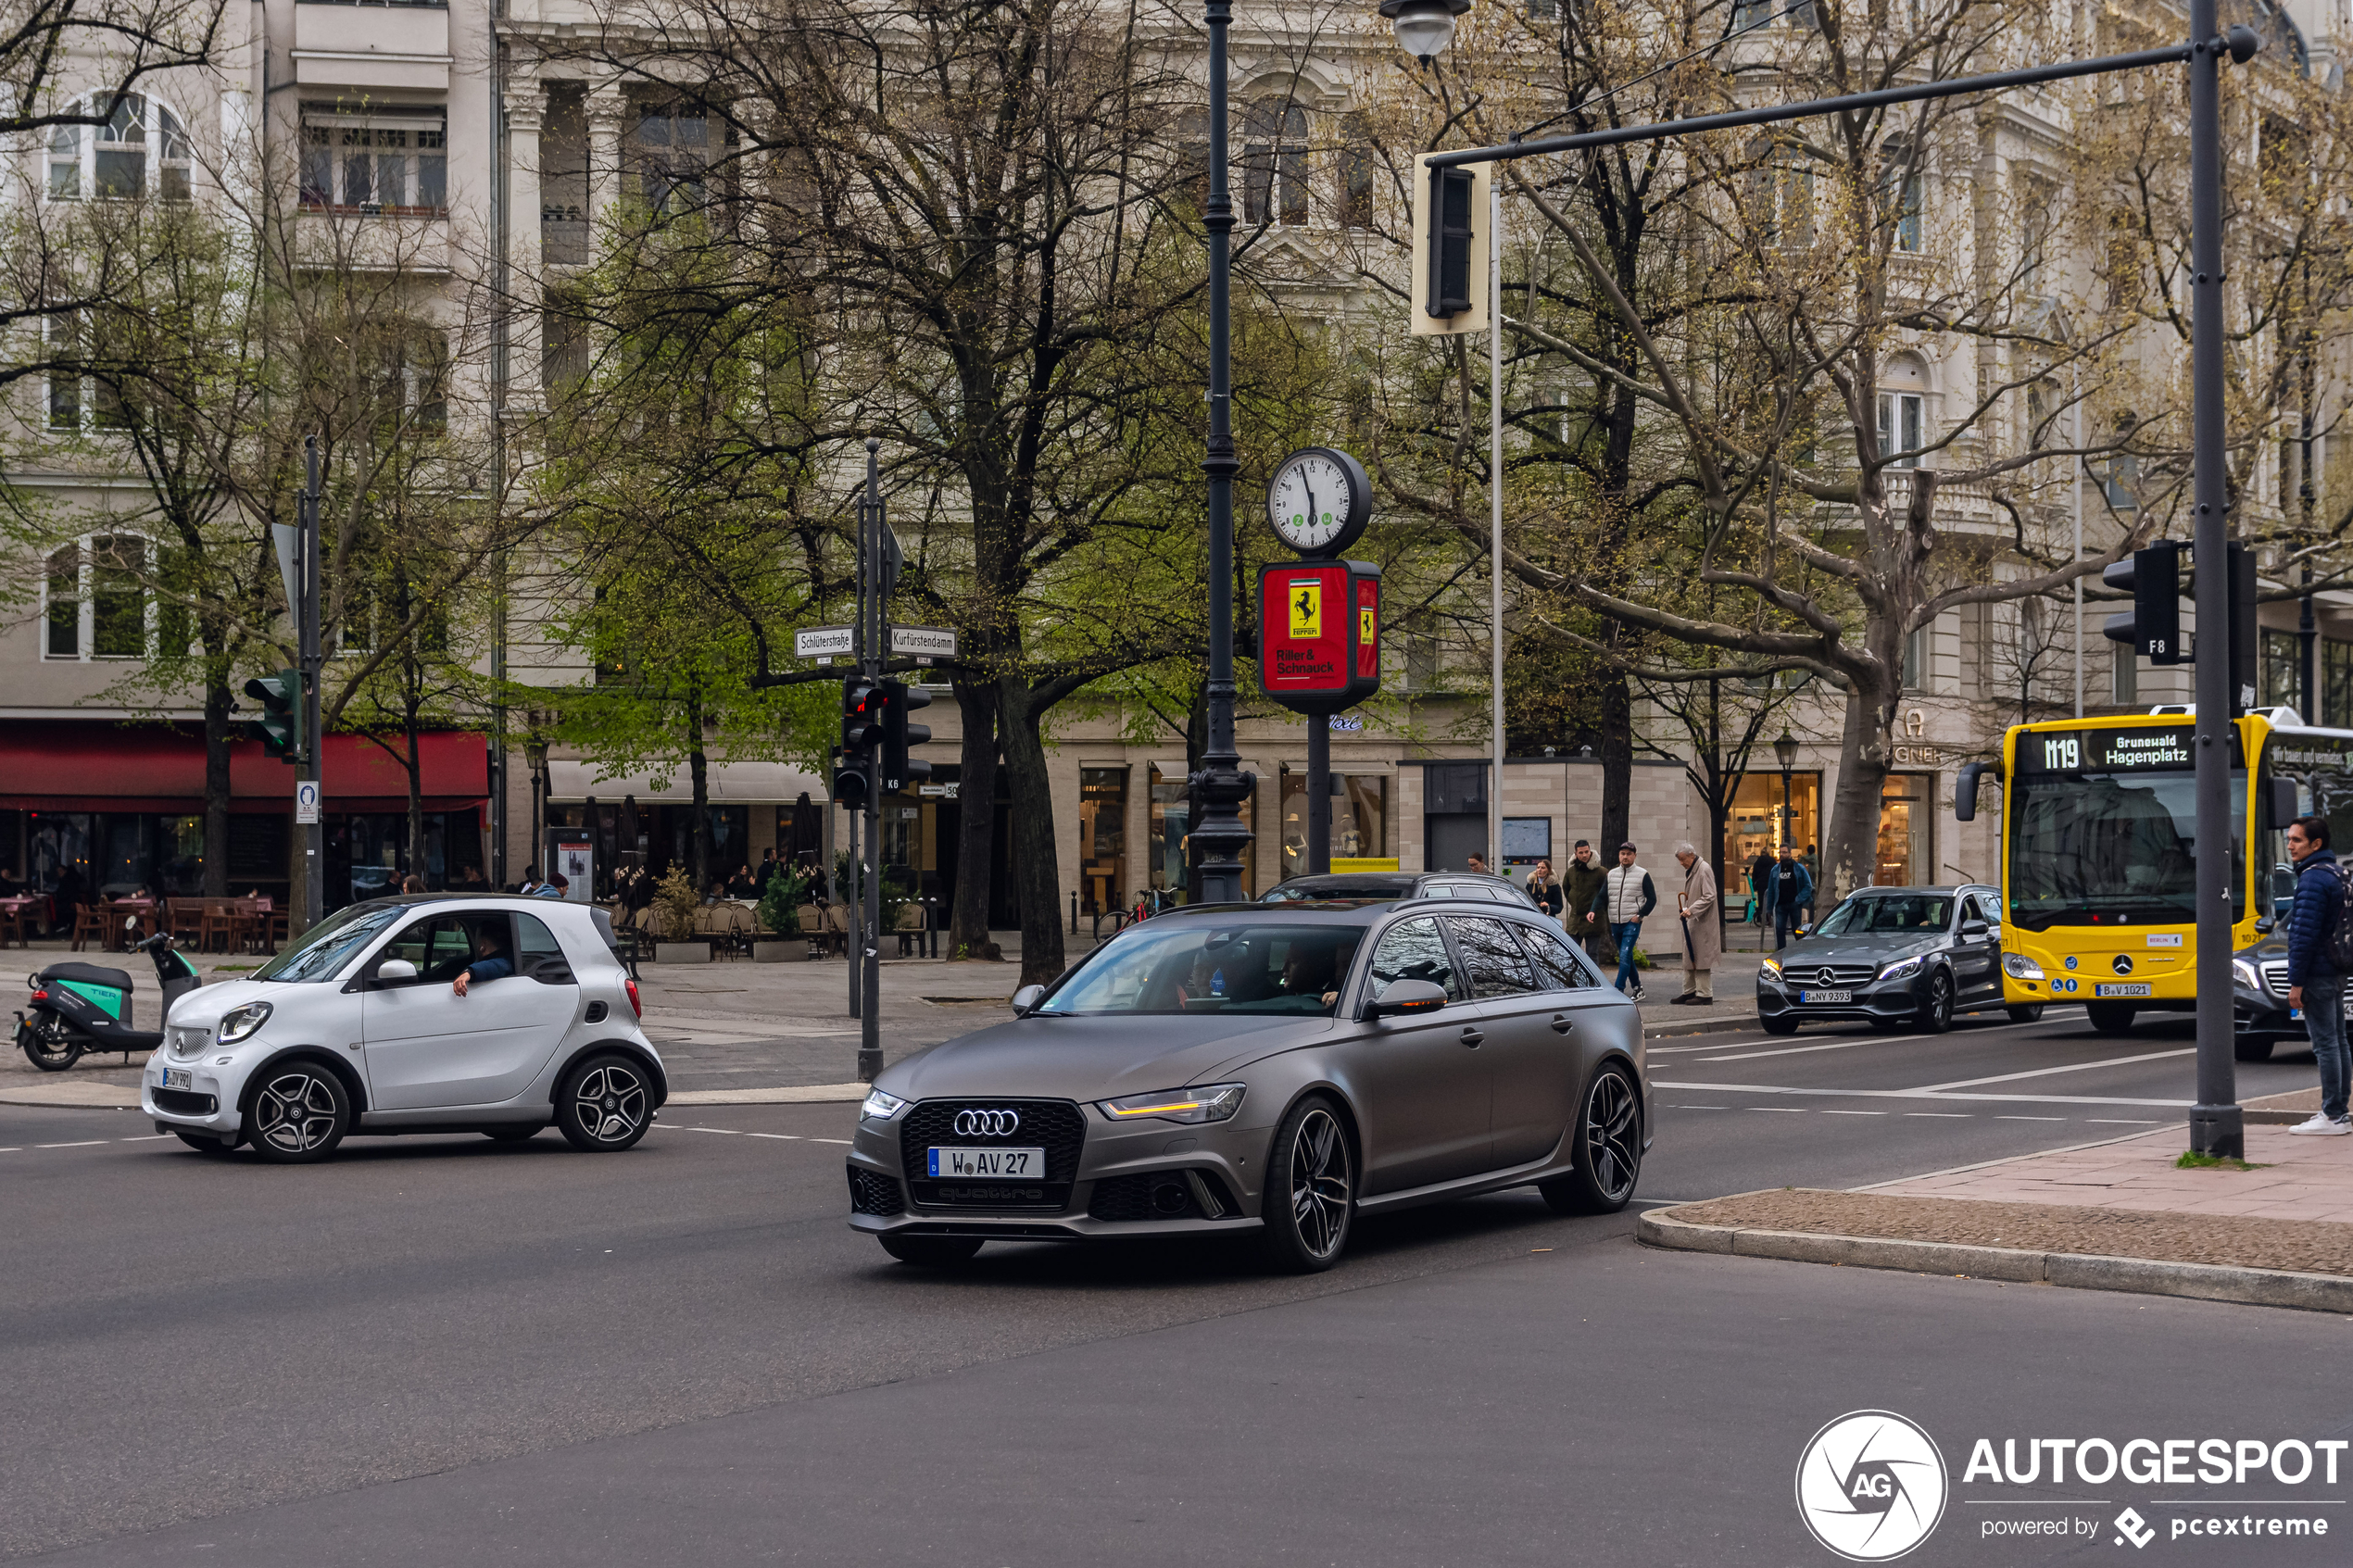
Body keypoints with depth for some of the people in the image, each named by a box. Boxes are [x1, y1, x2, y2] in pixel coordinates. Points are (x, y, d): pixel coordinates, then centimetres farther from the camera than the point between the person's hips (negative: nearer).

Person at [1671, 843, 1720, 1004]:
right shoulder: (1690, 870, 15)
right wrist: (1683, 907, 11)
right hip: (1691, 921, 10)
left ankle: (1704, 995, -3)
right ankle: (1689, 992, 19)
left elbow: (1709, 896, -20)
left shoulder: (1704, 870, -14)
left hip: (1702, 923, -10)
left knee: (1700, 959, -7)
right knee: (1688, 959, 12)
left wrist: (1691, 910, -25)